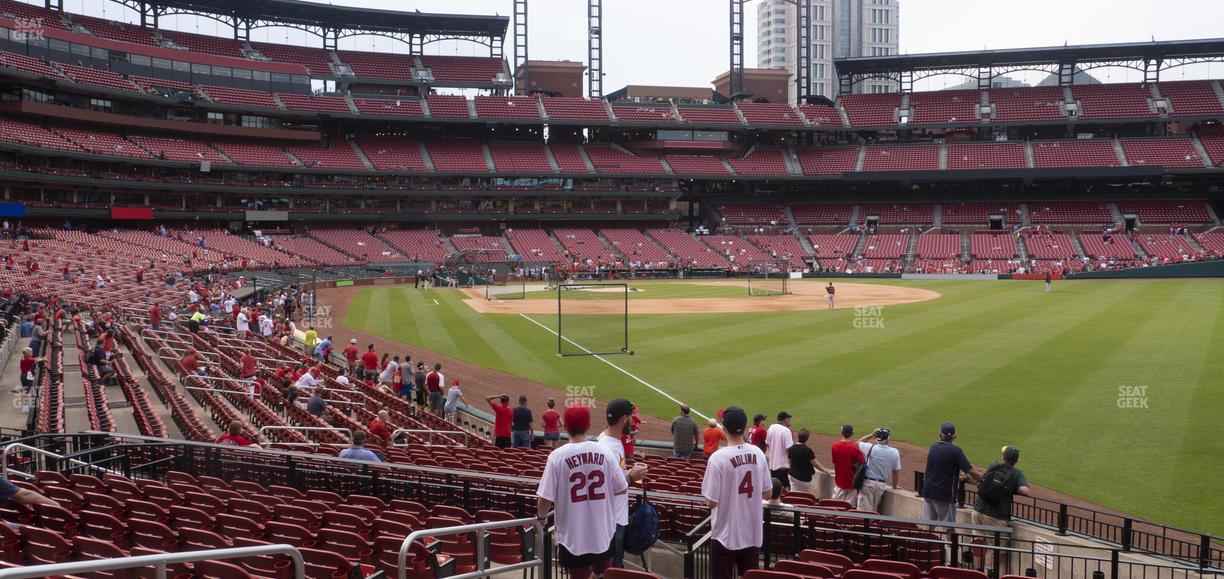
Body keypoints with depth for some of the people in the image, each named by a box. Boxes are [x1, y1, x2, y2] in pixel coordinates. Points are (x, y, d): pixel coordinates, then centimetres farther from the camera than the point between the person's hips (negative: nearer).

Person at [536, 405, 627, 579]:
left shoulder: (557, 456, -12)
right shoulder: (604, 452, -6)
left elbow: (544, 499, -13)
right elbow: (621, 489, 1)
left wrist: (541, 516, 8)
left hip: (573, 537, -2)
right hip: (604, 534, 2)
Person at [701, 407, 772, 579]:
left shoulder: (718, 458, -18)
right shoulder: (758, 454, -2)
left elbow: (711, 502, -16)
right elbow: (768, 494, 6)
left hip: (726, 535, -5)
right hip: (753, 533, 5)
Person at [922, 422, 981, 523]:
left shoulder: (932, 448, 6)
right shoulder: (955, 451, -12)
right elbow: (970, 471, -17)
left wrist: (958, 476, 22)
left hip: (928, 492, 5)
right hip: (945, 495, -5)